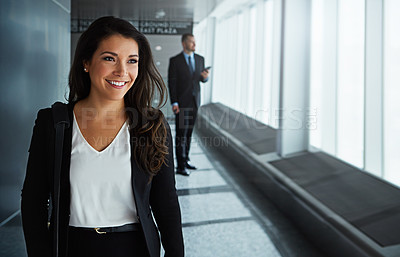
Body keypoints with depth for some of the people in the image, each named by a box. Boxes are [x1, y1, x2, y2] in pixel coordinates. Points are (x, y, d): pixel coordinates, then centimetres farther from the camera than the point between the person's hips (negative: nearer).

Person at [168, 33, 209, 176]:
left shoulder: (200, 59, 8)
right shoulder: (175, 61, -6)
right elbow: (171, 83, -7)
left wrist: (205, 77, -9)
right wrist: (174, 103, -14)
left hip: (195, 101, 5)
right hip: (181, 102, -5)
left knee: (189, 132, 12)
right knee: (181, 134, -4)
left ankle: (185, 159, 24)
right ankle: (180, 166, 0)